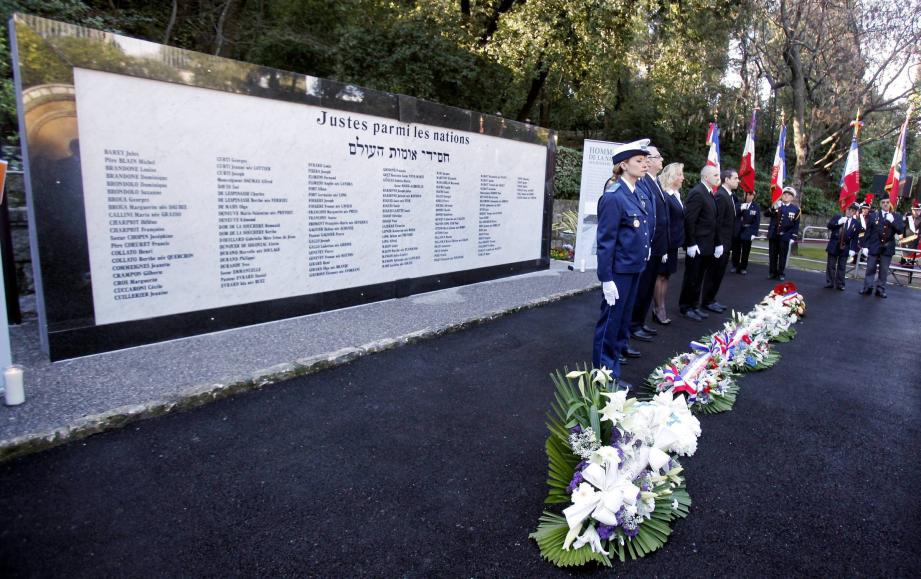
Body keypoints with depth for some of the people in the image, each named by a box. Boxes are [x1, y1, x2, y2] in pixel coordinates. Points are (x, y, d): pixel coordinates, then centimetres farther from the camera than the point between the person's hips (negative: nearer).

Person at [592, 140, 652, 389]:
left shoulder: (638, 193, 7)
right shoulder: (613, 197, -17)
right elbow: (605, 241, -18)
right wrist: (606, 278, -19)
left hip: (635, 267, 8)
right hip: (619, 269, -8)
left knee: (624, 315, 19)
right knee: (611, 318, 3)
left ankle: (617, 350, 36)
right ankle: (606, 370, 15)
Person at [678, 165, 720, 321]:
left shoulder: (708, 193, 13)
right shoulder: (697, 193, -15)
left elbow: (710, 219, 17)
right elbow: (689, 219, -20)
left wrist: (714, 243, 14)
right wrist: (691, 244, -21)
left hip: (706, 246, 9)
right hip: (697, 245, -9)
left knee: (698, 278, 15)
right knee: (691, 278, 2)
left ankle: (694, 306, 24)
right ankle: (685, 307, 13)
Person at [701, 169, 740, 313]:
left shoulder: (730, 196, 13)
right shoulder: (720, 196, -16)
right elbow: (717, 222, -21)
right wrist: (719, 244, -22)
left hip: (726, 242, 9)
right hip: (720, 243, -9)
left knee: (719, 273, 13)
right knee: (713, 273, 0)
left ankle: (711, 299, 22)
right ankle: (708, 301, 9)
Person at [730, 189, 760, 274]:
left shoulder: (756, 207, 2)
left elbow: (757, 222, 1)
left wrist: (754, 233, -6)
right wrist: (740, 209, -23)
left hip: (747, 233, -1)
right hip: (737, 231, 1)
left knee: (745, 252, 4)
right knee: (735, 251, 6)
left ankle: (743, 268, 13)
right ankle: (735, 266, 18)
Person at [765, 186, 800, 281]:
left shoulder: (795, 209, 2)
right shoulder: (776, 205, 6)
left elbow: (796, 225, 2)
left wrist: (793, 237, -5)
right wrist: (773, 208, -27)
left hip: (785, 237, -1)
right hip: (773, 235, 2)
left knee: (782, 256, 2)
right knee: (772, 255, 6)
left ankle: (781, 274, 9)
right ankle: (773, 273, 14)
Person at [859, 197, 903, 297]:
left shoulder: (897, 217, 6)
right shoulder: (873, 216, 3)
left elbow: (900, 231, -4)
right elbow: (868, 232, 2)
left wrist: (892, 221, -17)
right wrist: (865, 246, -3)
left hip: (887, 248, 1)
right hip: (874, 247, -1)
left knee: (884, 270, 5)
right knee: (870, 269, 4)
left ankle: (880, 290, 11)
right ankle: (867, 288, 11)